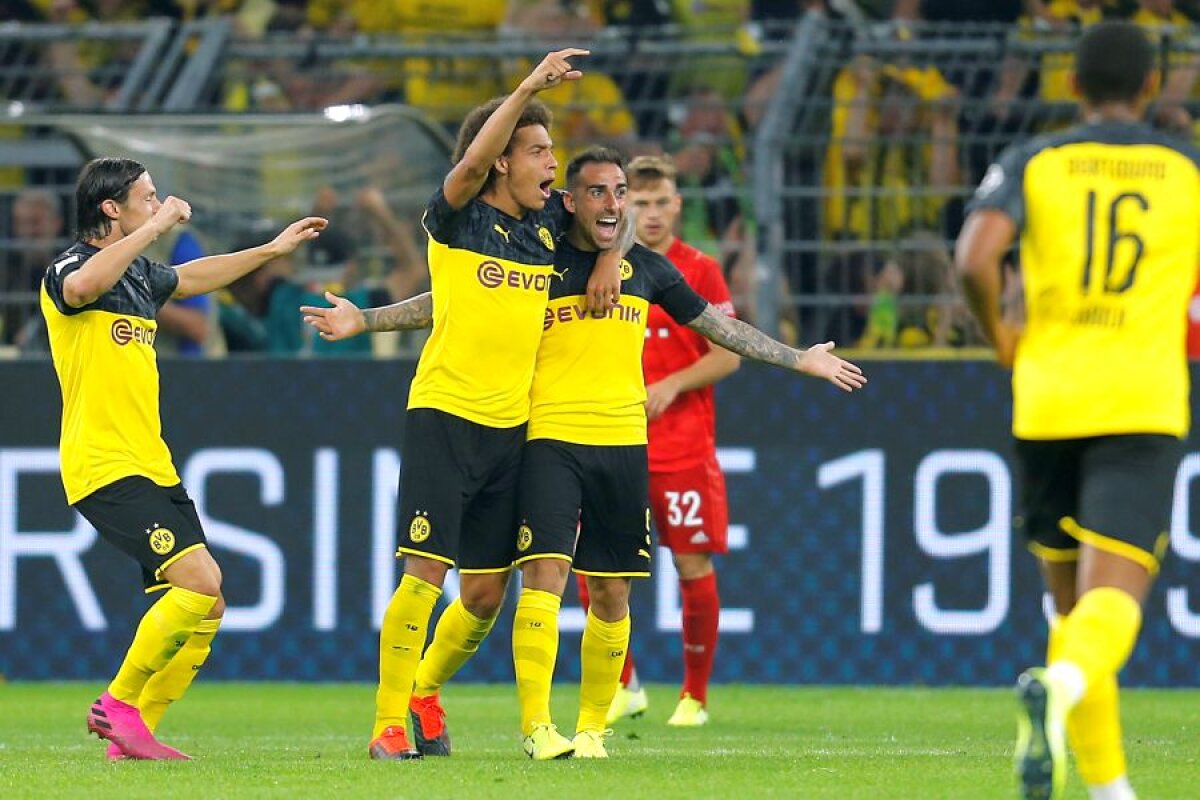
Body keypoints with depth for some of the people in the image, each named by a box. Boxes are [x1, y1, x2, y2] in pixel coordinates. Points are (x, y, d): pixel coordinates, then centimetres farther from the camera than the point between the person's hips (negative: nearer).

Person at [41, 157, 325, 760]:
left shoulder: (138, 272, 17)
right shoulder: (70, 268, -9)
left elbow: (191, 278, 40)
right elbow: (83, 286, -36)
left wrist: (272, 248, 43)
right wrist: (156, 228, -29)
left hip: (151, 467, 9)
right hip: (105, 467, -9)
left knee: (206, 608, 3)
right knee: (199, 581, -21)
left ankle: (135, 733, 8)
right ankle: (118, 705, -10)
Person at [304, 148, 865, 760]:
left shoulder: (646, 269, 13)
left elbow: (715, 324, 25)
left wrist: (799, 360, 30)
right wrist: (363, 321, -1)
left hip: (624, 445, 3)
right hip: (551, 439, -3)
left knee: (611, 592, 4)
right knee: (545, 573, -16)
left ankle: (592, 726, 15)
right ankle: (537, 727, -17)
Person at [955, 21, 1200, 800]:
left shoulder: (1033, 163, 5)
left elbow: (976, 258, -11)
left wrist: (998, 335, 6)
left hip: (1047, 405, 2)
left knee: (1071, 601, 16)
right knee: (1115, 596, -12)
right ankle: (1063, 684, -44)